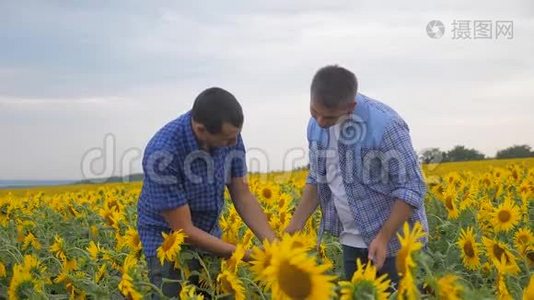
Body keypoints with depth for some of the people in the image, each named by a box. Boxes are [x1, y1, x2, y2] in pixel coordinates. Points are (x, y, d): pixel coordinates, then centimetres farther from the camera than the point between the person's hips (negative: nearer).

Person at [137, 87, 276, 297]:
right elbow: (184, 230, -26)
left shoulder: (229, 136, -14)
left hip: (209, 236, 5)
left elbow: (243, 196, -4)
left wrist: (273, 244, -16)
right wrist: (247, 256, -24)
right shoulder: (163, 154, -32)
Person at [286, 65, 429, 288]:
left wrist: (383, 237, -25)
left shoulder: (384, 125, -24)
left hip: (395, 240, -6)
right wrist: (294, 226, 3)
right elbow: (316, 179, 11)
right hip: (352, 241, 6)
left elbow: (411, 189, -20)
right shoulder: (316, 126, -1)